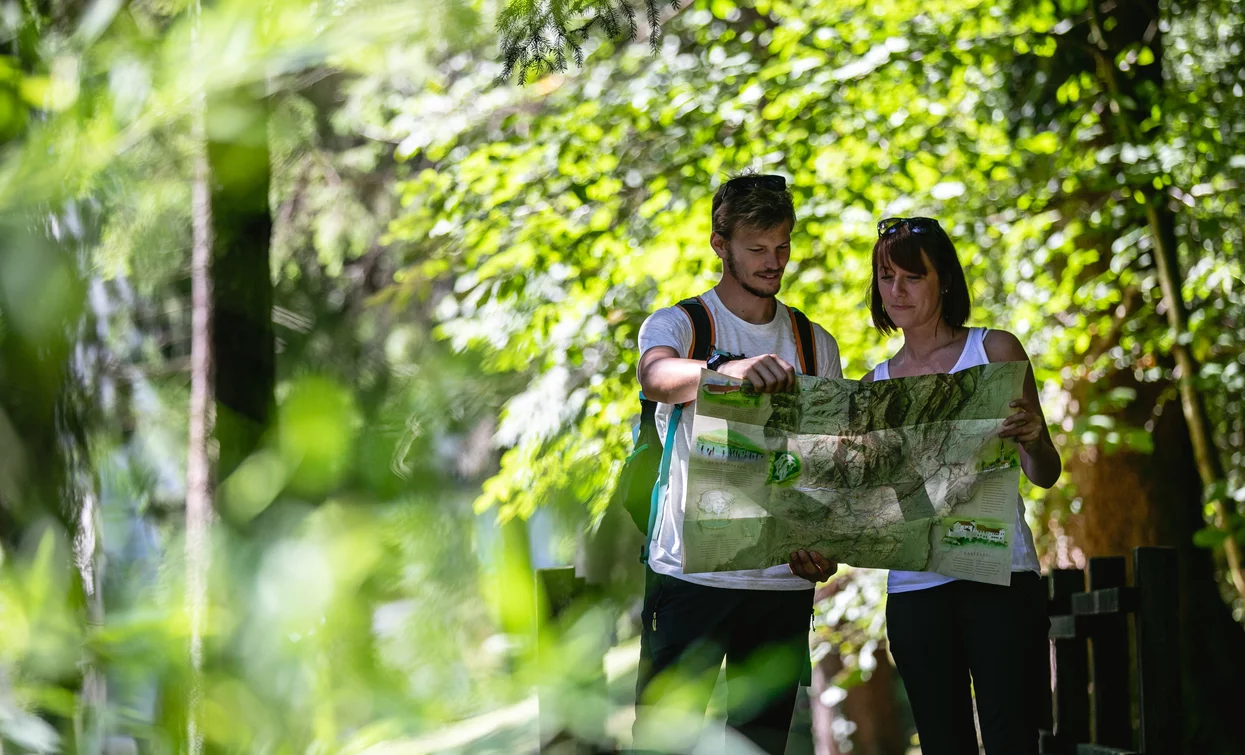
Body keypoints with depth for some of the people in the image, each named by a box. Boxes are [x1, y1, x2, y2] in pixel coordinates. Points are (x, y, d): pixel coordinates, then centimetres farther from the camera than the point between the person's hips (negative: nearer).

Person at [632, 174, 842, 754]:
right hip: (691, 571, -4)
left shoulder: (815, 344, 14)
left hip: (784, 578, 4)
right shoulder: (677, 325, 1)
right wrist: (729, 370, -45)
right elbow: (657, 376, -24)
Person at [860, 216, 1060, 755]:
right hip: (913, 586, 3)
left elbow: (1044, 475, 2)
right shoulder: (875, 385, 14)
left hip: (999, 576, -3)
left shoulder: (993, 351, 5)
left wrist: (1032, 439, -20)